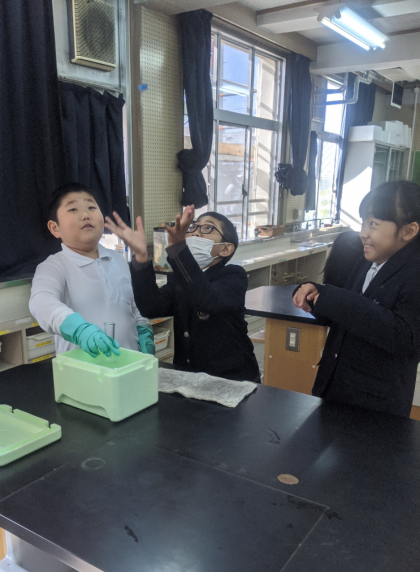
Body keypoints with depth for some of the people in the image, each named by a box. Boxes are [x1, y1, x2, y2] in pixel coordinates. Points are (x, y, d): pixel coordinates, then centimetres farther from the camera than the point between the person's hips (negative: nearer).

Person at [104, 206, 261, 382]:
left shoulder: (234, 276, -4)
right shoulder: (179, 279, 10)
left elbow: (207, 300, -27)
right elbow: (151, 308, -10)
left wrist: (177, 247, -39)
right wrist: (141, 255, -22)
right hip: (186, 379, 5)